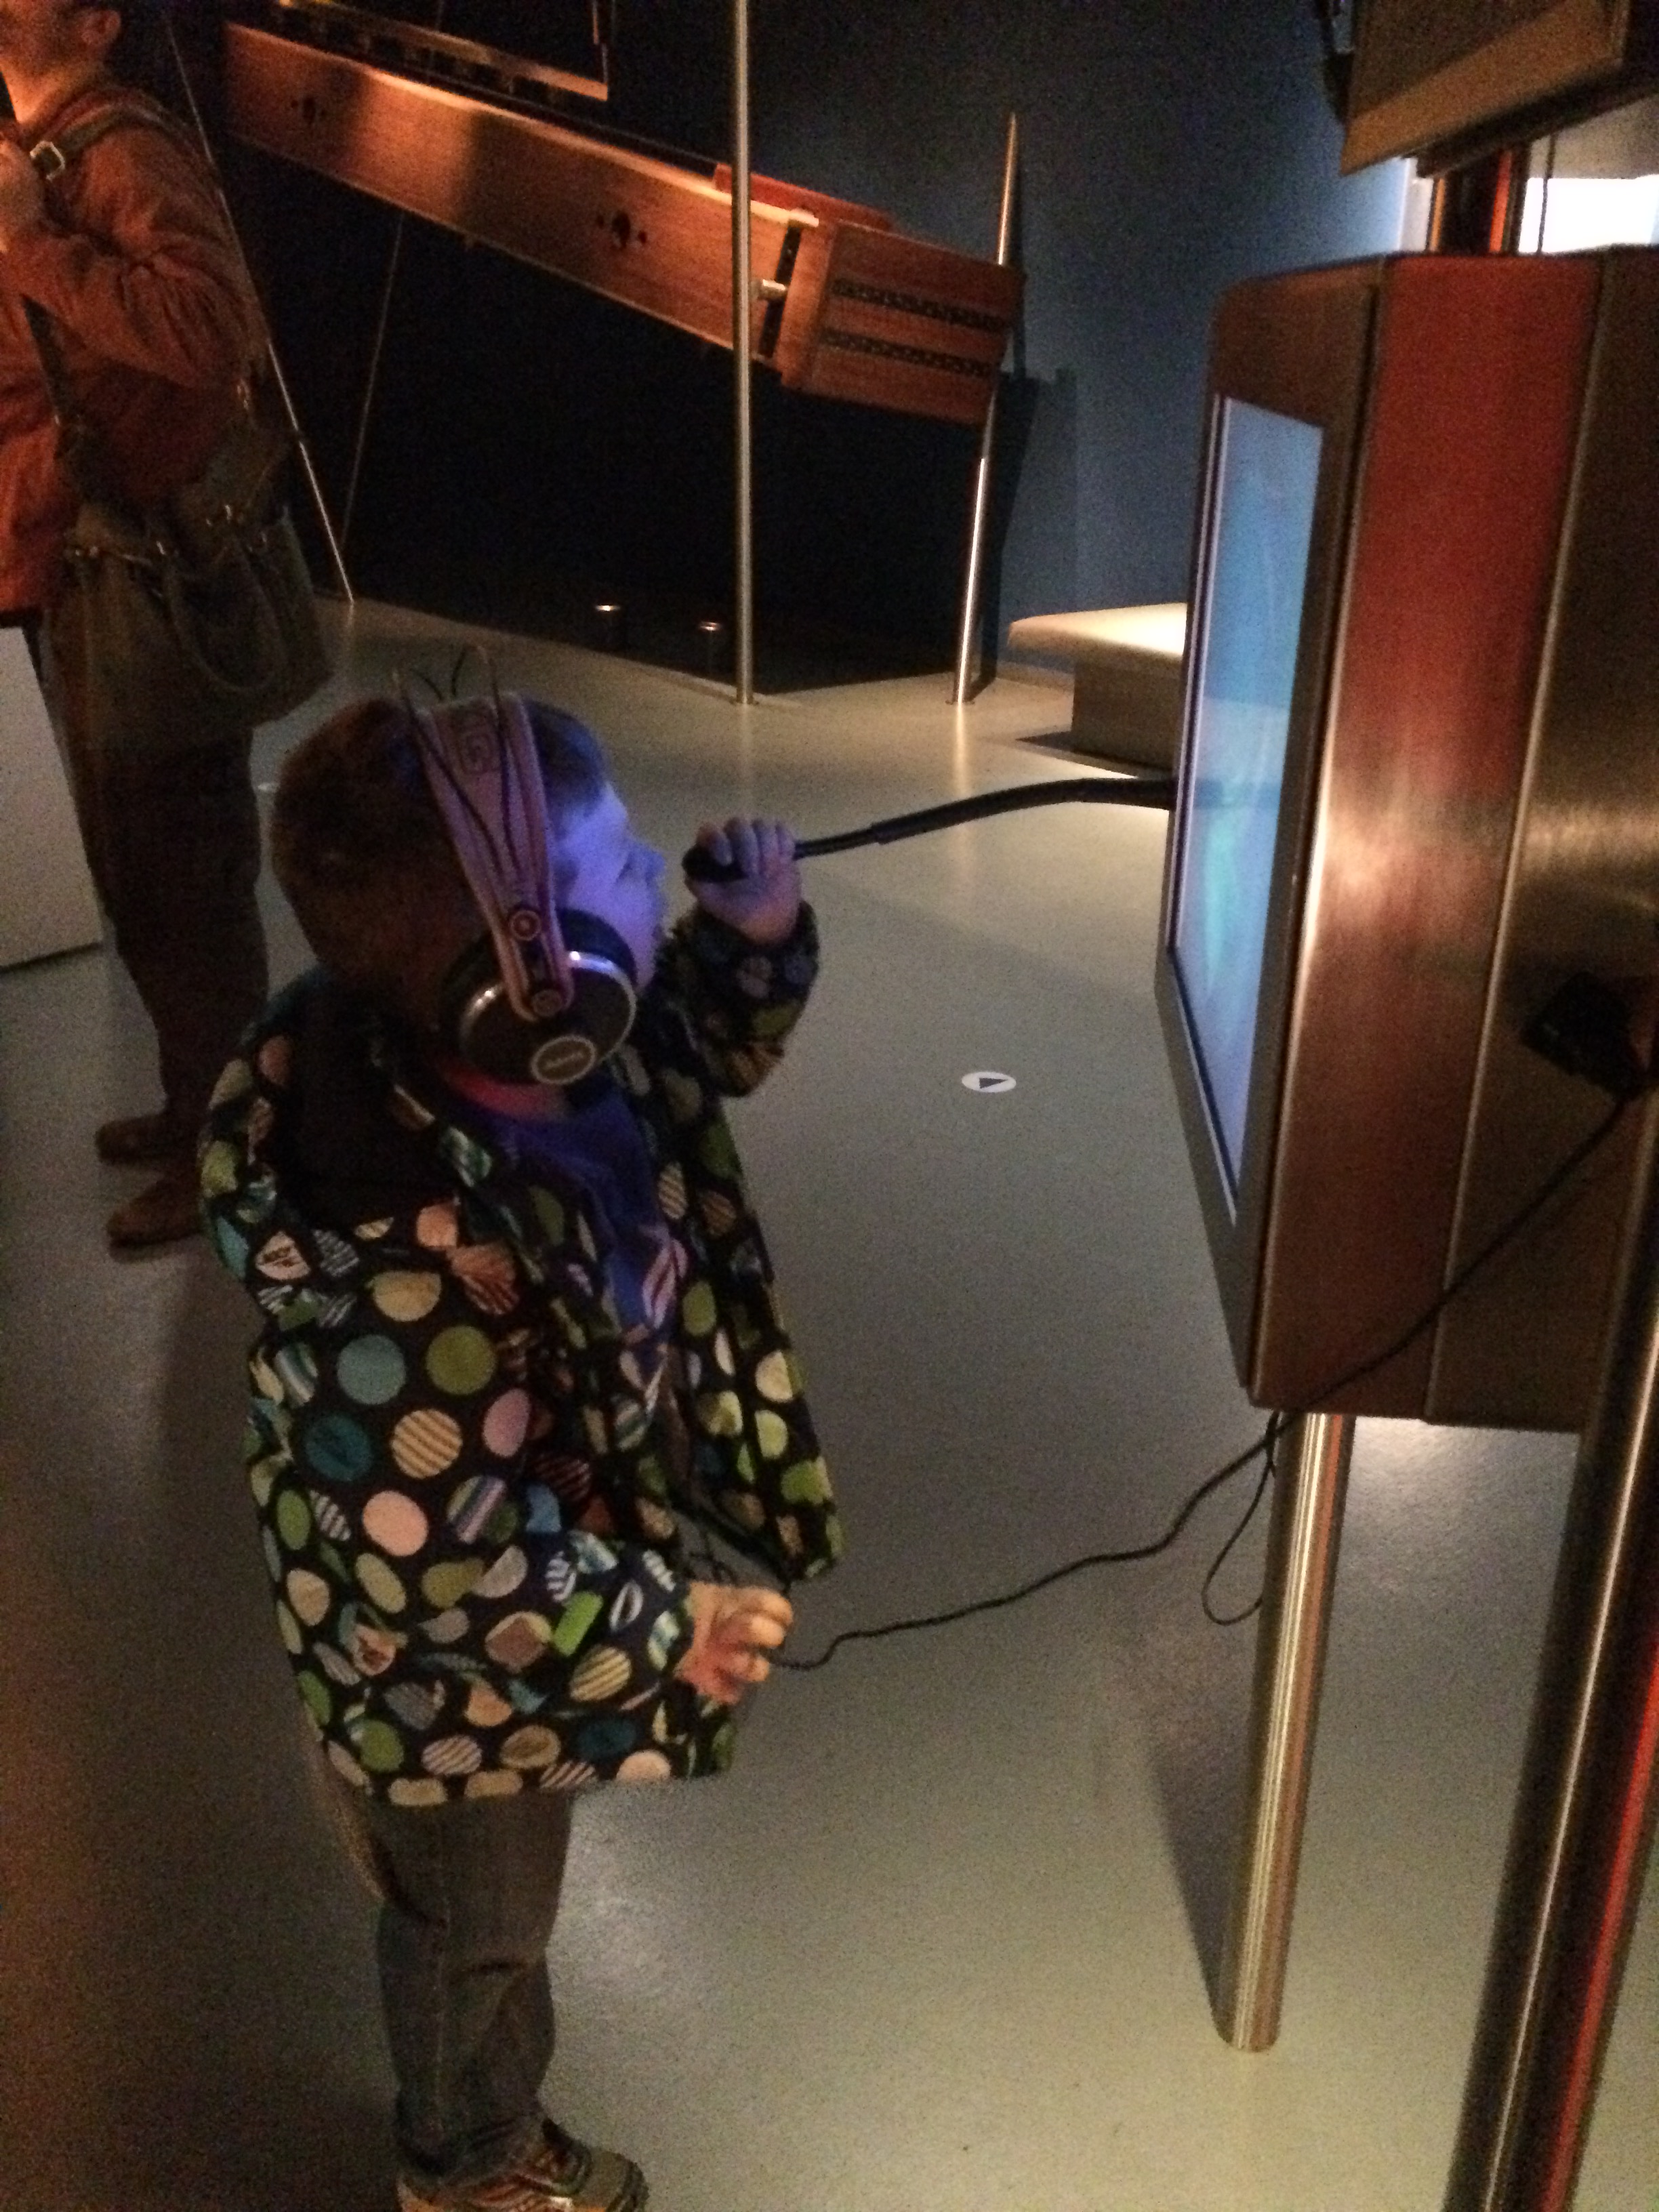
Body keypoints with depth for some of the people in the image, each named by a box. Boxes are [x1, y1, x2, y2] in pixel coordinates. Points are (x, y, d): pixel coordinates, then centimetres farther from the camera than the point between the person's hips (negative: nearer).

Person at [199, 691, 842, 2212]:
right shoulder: (405, 1254, -42)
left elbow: (695, 1057, 2)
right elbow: (449, 1559, -33)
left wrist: (754, 937, -18)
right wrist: (662, 1628, -22)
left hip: (551, 1527, 8)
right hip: (458, 1659, -8)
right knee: (481, 1926, 23)